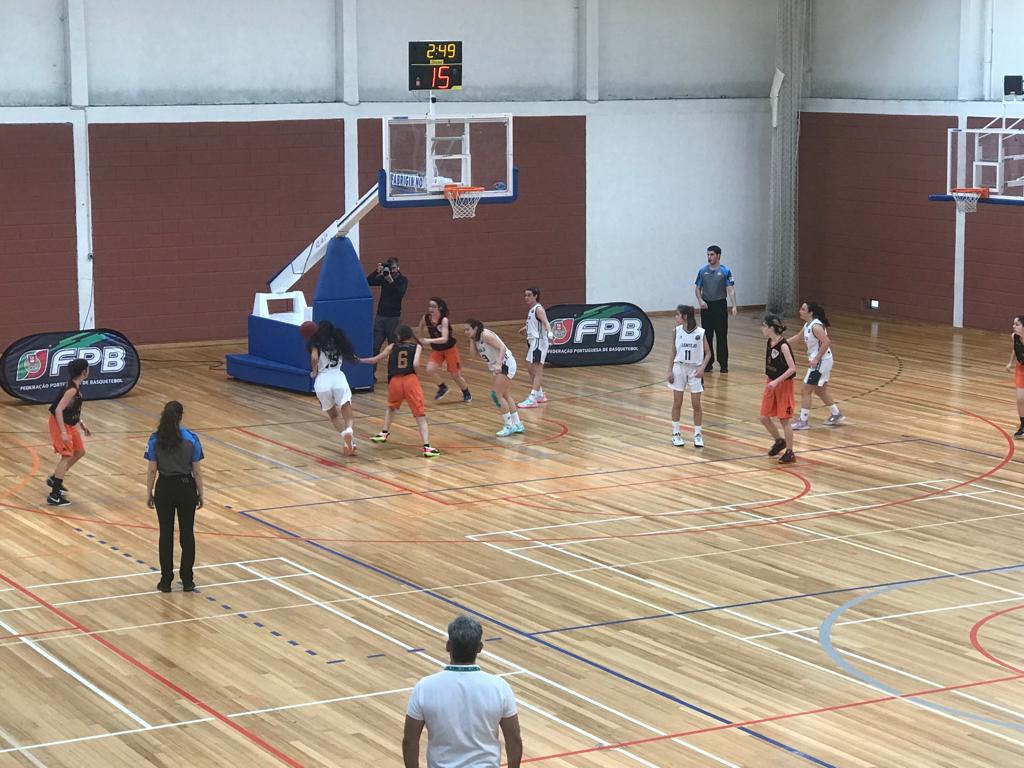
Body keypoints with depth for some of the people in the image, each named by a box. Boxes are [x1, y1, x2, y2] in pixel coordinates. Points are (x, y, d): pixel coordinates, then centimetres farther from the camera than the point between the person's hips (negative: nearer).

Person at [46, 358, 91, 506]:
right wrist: (63, 432, -33)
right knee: (67, 456, -11)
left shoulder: (76, 386, 4)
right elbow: (58, 410, -31)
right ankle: (54, 495, -11)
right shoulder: (72, 390, -26)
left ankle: (54, 479, 30)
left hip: (69, 423, 10)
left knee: (79, 452, 18)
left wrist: (82, 424, 18)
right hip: (60, 423, -10)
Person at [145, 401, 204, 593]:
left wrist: (149, 494, 5)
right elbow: (196, 470, -6)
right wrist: (200, 494, 4)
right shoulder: (191, 438, -9)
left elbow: (152, 470, -6)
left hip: (164, 489, 1)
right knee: (187, 534, 10)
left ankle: (166, 581, 13)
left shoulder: (155, 439, -8)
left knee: (166, 534, 10)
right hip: (186, 488, 0)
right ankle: (187, 581, 14)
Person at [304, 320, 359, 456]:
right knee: (347, 416, -2)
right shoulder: (338, 342, 19)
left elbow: (314, 357, -10)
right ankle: (348, 431, -34)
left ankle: (345, 437, -3)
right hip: (338, 377, 1)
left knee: (333, 415, 18)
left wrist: (314, 372, 9)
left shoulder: (316, 344, 8)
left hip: (322, 380, -1)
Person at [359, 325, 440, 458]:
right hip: (410, 380, -2)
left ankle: (384, 433, 34)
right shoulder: (417, 346, 10)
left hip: (395, 381, 2)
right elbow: (415, 364, -7)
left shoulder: (392, 347, 16)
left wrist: (359, 360, 38)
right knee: (420, 415, -2)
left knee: (391, 407, 35)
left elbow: (374, 360, 22)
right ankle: (427, 447, -13)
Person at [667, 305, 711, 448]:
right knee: (677, 403, 6)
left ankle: (697, 434, 13)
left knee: (696, 404, 1)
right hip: (679, 368, 2)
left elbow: (708, 352, -1)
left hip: (695, 370, -2)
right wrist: (670, 370, 0)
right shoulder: (677, 331, -4)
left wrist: (702, 367, -15)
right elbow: (674, 352, 4)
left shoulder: (700, 332, -10)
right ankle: (675, 433, 16)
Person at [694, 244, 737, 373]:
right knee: (707, 336, 5)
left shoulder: (725, 271, -4)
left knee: (722, 336, -1)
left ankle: (723, 364, 5)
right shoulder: (702, 271, 4)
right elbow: (697, 288, 10)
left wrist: (734, 306, -21)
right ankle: (708, 363, 13)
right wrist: (700, 300, -9)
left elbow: (730, 289, -9)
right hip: (706, 306, 2)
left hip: (720, 305, -2)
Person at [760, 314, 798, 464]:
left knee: (784, 419, -1)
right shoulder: (769, 343, 2)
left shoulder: (783, 345, -21)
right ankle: (779, 441, 32)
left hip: (784, 384, -8)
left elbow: (792, 368, -25)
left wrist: (776, 381, -29)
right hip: (771, 383, 8)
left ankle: (789, 453, 9)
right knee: (764, 418, 8)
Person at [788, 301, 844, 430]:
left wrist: (816, 360, -26)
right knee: (820, 390, 21)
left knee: (806, 391, -4)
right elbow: (799, 336, 25)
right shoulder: (807, 325, 8)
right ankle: (836, 415, 32)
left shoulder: (816, 326, -22)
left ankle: (803, 421, 1)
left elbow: (826, 342, -28)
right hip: (817, 360, 10)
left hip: (821, 361, -10)